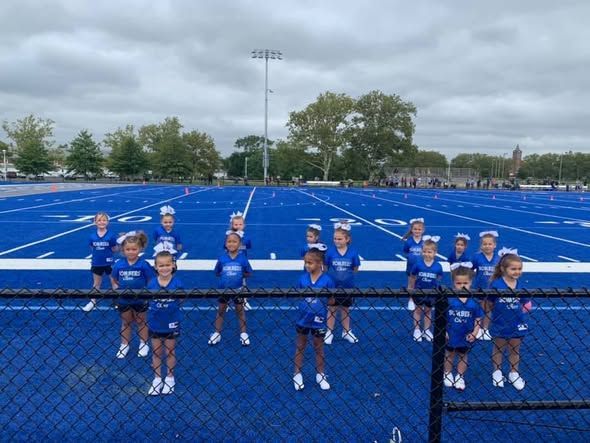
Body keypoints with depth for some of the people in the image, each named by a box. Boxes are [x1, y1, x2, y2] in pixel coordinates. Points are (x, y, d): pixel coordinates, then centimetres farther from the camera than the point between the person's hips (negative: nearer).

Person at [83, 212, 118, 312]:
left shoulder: (111, 235, -14)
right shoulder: (92, 236, -5)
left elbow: (115, 249, -7)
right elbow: (92, 248, 5)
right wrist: (99, 252, -3)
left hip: (109, 263, -3)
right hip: (97, 263, 3)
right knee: (96, 284, 18)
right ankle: (93, 302, 31)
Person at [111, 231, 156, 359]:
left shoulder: (143, 264, -17)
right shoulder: (119, 264, -8)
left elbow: (151, 282, -11)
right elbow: (113, 279, 7)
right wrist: (116, 288, -7)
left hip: (140, 300, -2)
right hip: (123, 300, 3)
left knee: (141, 322, 17)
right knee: (125, 323, 19)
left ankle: (144, 344, 33)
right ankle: (124, 345, 34)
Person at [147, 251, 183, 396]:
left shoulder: (177, 283, -12)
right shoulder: (151, 283, -7)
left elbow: (181, 300, -6)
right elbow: (147, 300, -1)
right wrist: (154, 306, -15)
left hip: (171, 324, -2)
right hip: (155, 324, 2)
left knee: (170, 352, 14)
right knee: (156, 352, 16)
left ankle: (170, 378, 32)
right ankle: (157, 379, 32)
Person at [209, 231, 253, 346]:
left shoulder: (243, 258, -11)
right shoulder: (222, 258, -9)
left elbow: (249, 273, -2)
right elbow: (217, 273, 2)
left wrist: (240, 275, -14)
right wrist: (225, 275, -9)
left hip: (238, 289, -1)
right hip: (223, 289, 1)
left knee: (240, 310, 13)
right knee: (221, 311, 14)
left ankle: (243, 333, 27)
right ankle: (217, 333, 27)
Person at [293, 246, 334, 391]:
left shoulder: (327, 280, -14)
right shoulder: (302, 279, -7)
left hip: (318, 320, -2)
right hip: (302, 319, 2)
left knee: (319, 349, 16)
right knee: (300, 347, 16)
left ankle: (320, 375, 32)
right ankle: (297, 374, 31)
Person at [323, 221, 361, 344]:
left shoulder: (353, 252, -10)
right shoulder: (330, 251, -13)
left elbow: (355, 269, 1)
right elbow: (325, 268, -3)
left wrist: (346, 275, -5)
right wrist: (333, 275, -2)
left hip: (347, 287, 1)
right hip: (332, 287, -1)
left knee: (345, 310, 18)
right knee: (332, 310, 12)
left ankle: (346, 332, 34)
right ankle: (329, 333, 26)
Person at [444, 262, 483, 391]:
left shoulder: (474, 301, -13)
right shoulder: (448, 298, -17)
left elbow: (478, 319, -5)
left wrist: (474, 333, -12)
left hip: (466, 336, 1)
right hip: (450, 335, -1)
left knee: (463, 356, 19)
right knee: (449, 355, 19)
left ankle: (460, 378, 37)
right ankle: (448, 375, 39)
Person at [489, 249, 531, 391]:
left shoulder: (520, 286, -9)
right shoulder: (496, 285, -18)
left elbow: (526, 305, 1)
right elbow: (490, 303, -8)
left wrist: (516, 312, -8)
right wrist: (501, 312, -7)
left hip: (517, 324, 3)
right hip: (500, 324, -2)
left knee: (515, 350, 18)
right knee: (498, 349, 16)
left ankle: (514, 374, 35)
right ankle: (497, 372, 33)